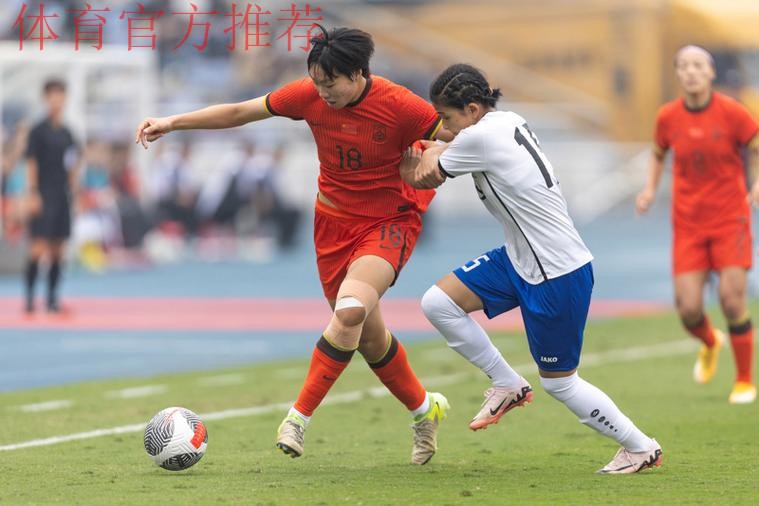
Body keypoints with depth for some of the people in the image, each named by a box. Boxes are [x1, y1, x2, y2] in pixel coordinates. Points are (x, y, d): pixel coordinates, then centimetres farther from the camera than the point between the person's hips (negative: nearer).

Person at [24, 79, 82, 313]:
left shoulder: (66, 133, 12)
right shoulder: (39, 131, -6)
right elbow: (31, 163, -9)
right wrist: (32, 194, -15)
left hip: (63, 197, 6)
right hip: (44, 197, -6)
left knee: (58, 250, 6)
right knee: (39, 247, -12)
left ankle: (52, 298, 11)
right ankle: (29, 295, -7)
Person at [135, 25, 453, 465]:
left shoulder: (400, 106, -20)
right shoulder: (309, 95, -9)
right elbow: (239, 112, 0)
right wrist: (173, 123, -2)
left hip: (390, 222, -5)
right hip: (334, 219, 5)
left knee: (351, 310, -29)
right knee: (368, 335, 7)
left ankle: (299, 417, -19)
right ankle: (425, 409, 32)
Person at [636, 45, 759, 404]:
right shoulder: (668, 117, -2)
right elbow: (658, 153, 15)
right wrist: (650, 189, 0)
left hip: (729, 218, -2)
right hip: (688, 223, 2)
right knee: (688, 309, -6)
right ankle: (710, 344, 33)